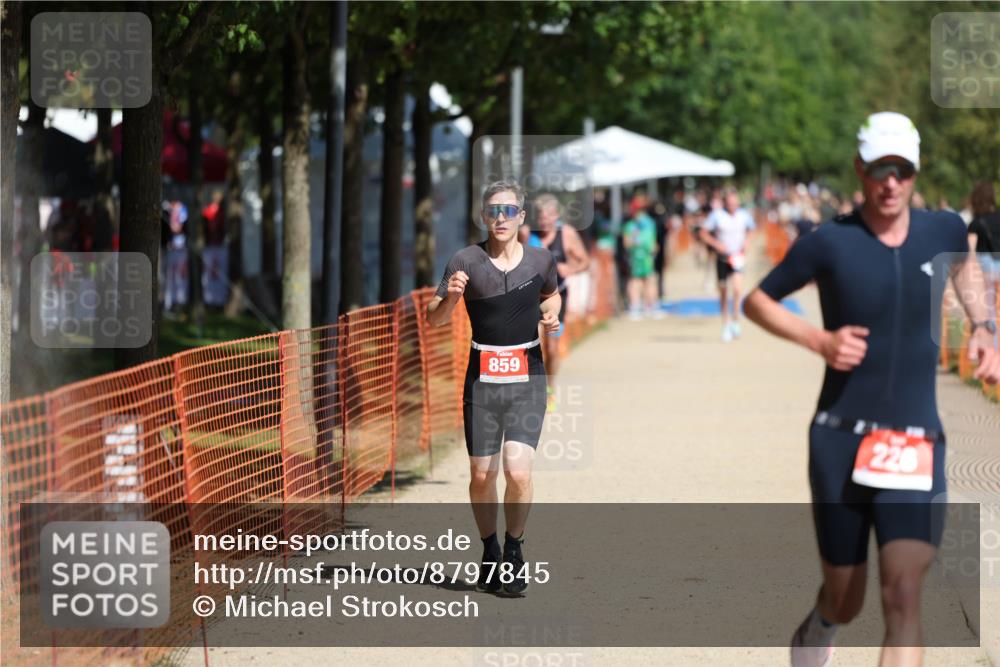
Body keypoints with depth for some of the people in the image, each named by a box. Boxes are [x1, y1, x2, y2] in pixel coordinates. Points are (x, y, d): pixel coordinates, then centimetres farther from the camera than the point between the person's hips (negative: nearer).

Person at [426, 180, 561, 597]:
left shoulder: (541, 261, 2)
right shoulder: (467, 262, -4)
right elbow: (434, 319, -6)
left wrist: (550, 315, 2)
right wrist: (450, 296, -26)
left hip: (527, 378, 0)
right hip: (482, 378, 0)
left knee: (518, 472, -14)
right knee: (481, 476, 5)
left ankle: (514, 551, 7)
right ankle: (490, 552, 27)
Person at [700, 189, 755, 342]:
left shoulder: (744, 215, -1)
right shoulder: (717, 215, -7)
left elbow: (750, 230, 19)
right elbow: (704, 233, -2)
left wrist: (745, 243, 2)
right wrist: (716, 244, -15)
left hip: (737, 258, 0)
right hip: (722, 257, 0)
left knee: (737, 288, -21)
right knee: (723, 292, 7)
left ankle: (735, 319, -7)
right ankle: (726, 325, 21)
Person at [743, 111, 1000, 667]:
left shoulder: (944, 229, 2)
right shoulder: (831, 242, -8)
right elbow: (757, 301, 4)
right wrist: (820, 339, -11)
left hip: (917, 444, 1)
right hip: (841, 439, -1)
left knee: (905, 596, -16)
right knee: (845, 603, 10)